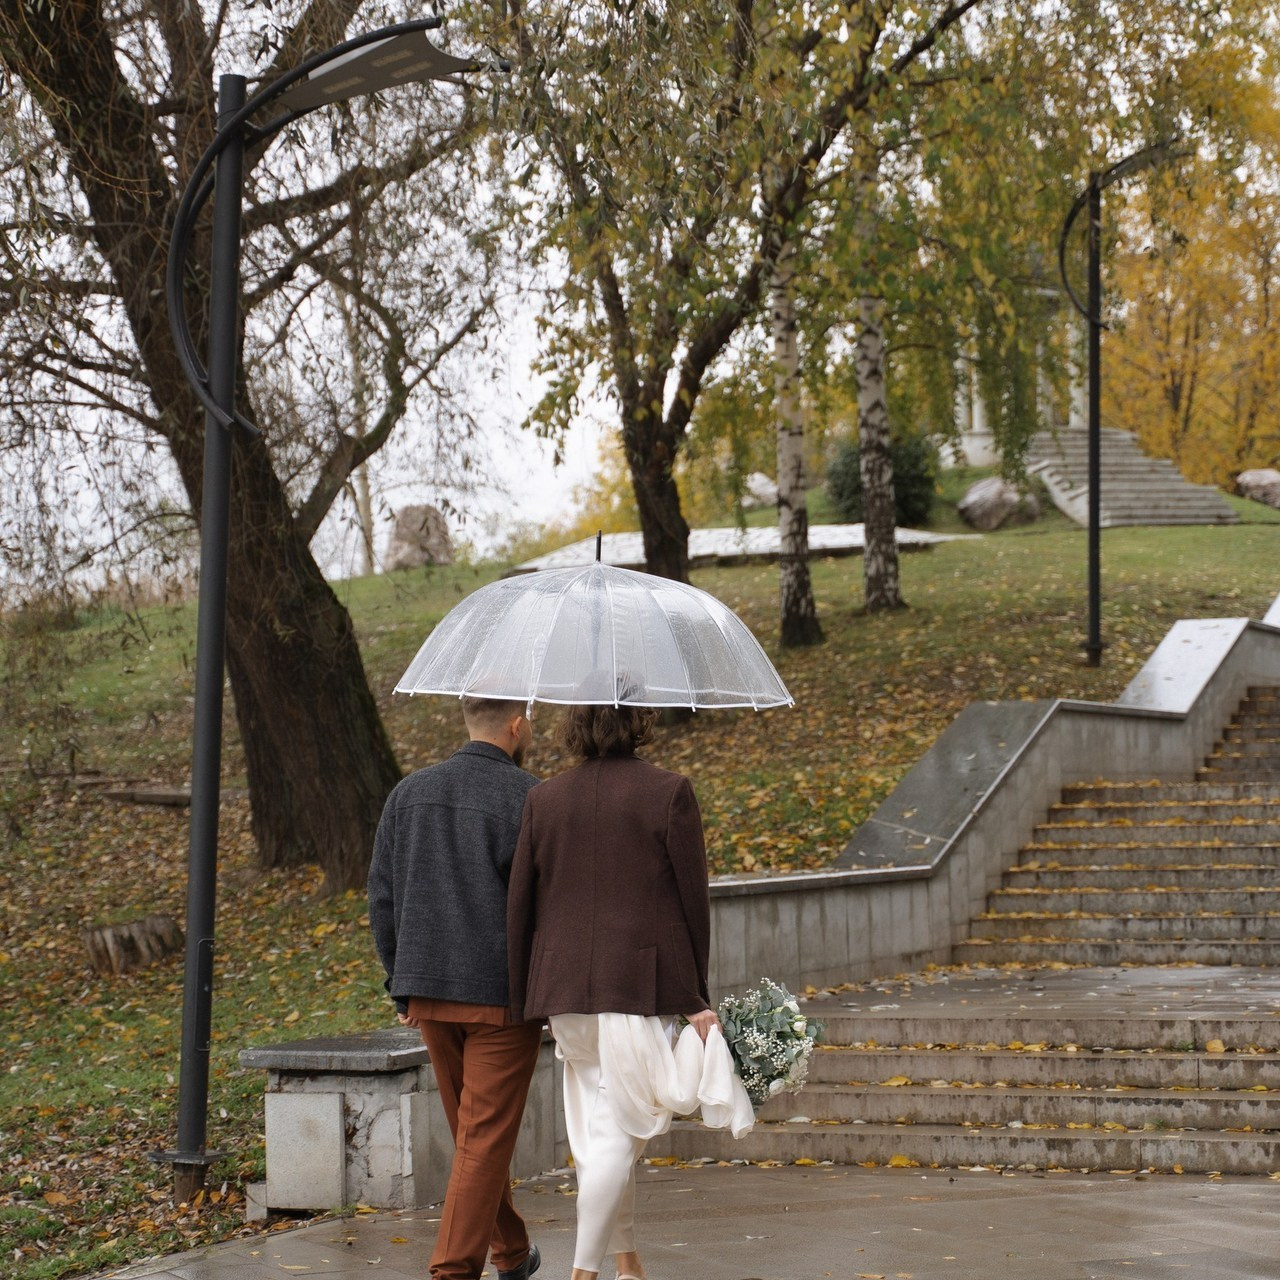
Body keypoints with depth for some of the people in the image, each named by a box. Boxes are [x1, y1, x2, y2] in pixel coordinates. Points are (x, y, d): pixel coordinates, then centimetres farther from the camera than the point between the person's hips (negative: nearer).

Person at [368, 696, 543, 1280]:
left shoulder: (410, 792, 7)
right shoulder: (528, 798, -10)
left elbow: (382, 896, 9)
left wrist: (401, 981, 15)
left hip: (428, 992, 6)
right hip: (503, 992, -6)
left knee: (472, 1133, 18)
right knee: (485, 1137, 0)